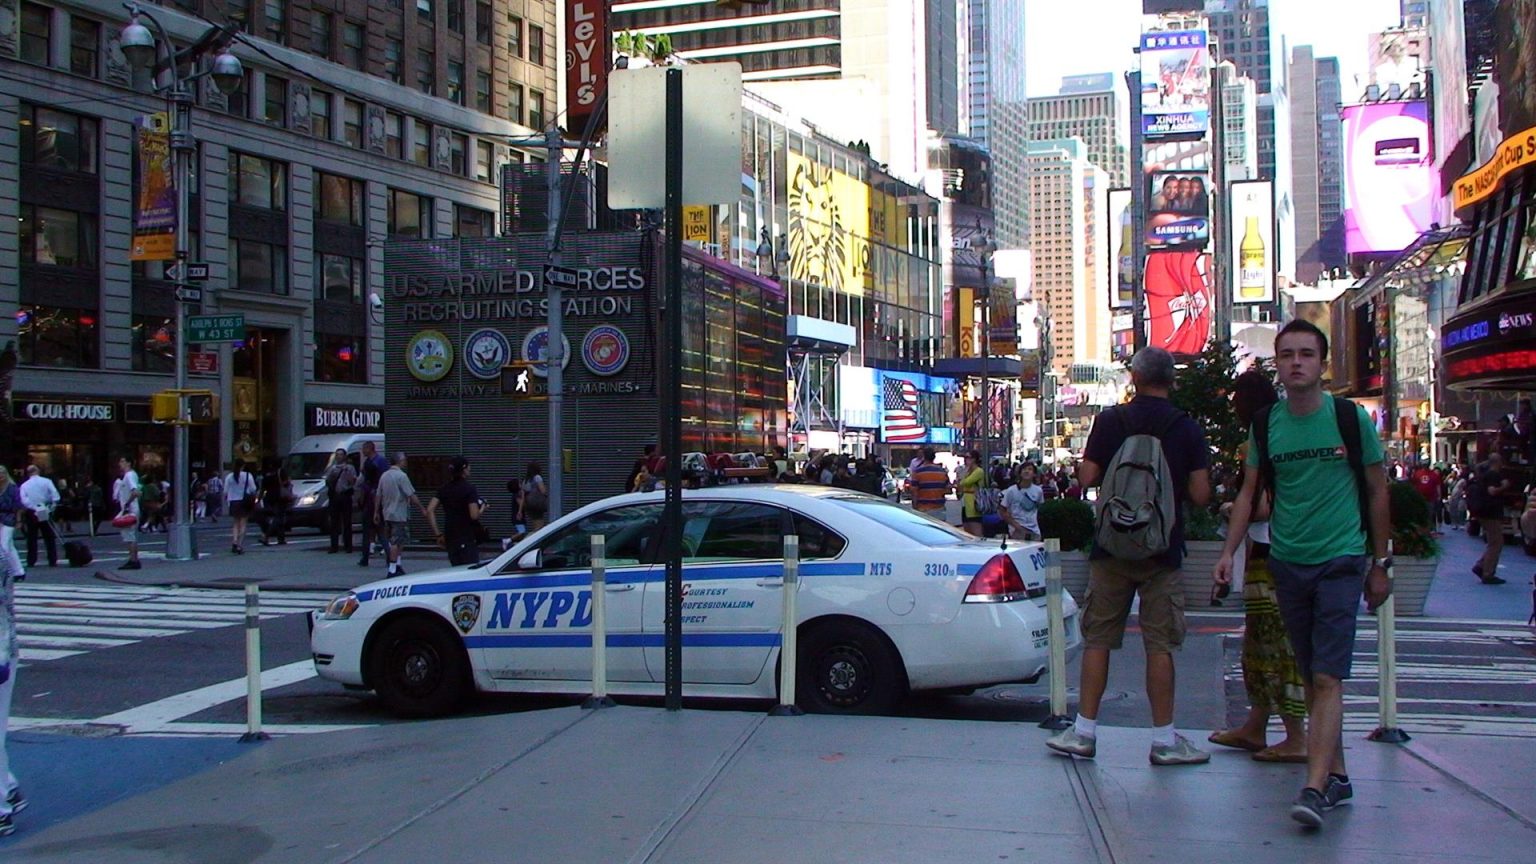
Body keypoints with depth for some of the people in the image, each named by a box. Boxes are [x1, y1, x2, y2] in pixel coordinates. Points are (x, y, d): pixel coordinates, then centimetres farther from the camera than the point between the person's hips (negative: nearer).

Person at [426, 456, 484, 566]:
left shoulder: (444, 488, 8)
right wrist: (482, 508, 3)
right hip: (468, 537, -6)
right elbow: (474, 515, -19)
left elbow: (430, 510, 0)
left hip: (450, 537, 6)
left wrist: (438, 534, 2)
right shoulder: (470, 488, -10)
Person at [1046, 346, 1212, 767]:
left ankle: (1084, 731, 10)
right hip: (1163, 551, 0)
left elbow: (1086, 478, -6)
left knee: (1098, 638, 7)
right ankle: (1164, 740, 6)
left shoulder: (1110, 420, -2)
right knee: (1160, 644, 3)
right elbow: (1200, 495, -6)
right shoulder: (1188, 429, -1)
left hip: (1111, 547, 0)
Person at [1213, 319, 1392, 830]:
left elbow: (1377, 491, 5)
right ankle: (1336, 775, 21)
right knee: (1311, 677, 10)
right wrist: (1228, 552, -2)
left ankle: (1314, 788, -16)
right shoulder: (1265, 425, 4)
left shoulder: (1352, 418, -3)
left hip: (1340, 562, -4)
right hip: (1286, 562, 4)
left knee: (1327, 678, -11)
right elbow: (1249, 492, 10)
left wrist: (1380, 564, 6)